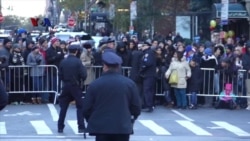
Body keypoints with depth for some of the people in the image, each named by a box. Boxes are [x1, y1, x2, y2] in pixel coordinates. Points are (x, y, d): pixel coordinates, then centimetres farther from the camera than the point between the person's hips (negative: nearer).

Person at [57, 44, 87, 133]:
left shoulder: (63, 62, 0)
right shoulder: (78, 61, -11)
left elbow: (60, 75, 3)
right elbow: (83, 75, -14)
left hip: (66, 86, 3)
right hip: (76, 86, -3)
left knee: (63, 107, 11)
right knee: (80, 107, 6)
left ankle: (60, 127, 13)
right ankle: (81, 127, 0)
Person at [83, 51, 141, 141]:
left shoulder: (95, 84, -4)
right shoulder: (129, 84, -1)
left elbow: (86, 108, -1)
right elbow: (136, 108, 2)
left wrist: (93, 121, 18)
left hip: (101, 127, -1)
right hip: (123, 127, 1)